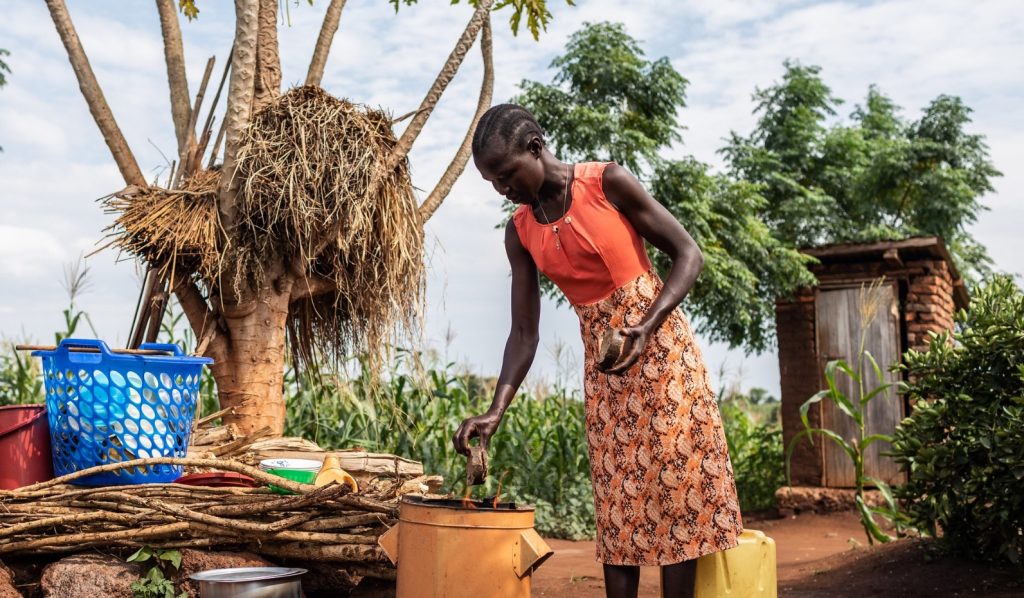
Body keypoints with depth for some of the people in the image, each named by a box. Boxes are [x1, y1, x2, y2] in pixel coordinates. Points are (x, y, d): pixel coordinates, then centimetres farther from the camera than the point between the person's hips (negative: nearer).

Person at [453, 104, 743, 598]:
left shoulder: (609, 183, -11)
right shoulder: (520, 233, 3)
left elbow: (688, 254, -8)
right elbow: (524, 332, 2)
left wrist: (647, 325, -22)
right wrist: (496, 409, -10)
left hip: (660, 347, -5)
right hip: (601, 365, 5)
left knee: (675, 482, -3)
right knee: (618, 496, 7)